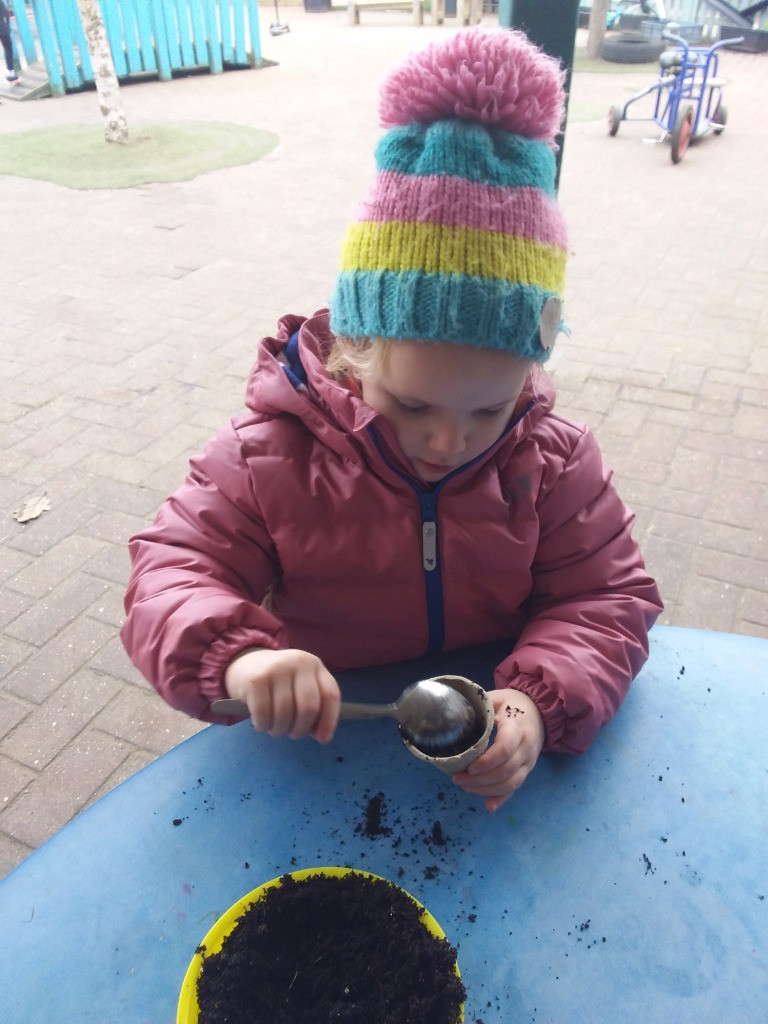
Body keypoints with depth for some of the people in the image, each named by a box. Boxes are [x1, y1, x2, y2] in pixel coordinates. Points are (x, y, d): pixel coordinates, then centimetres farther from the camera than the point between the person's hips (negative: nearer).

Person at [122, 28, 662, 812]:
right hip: (320, 743, 0)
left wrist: (540, 702, -27)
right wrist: (233, 655, -35)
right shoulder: (271, 454, -15)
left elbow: (607, 601, -6)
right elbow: (171, 568, -12)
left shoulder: (556, 463, -10)